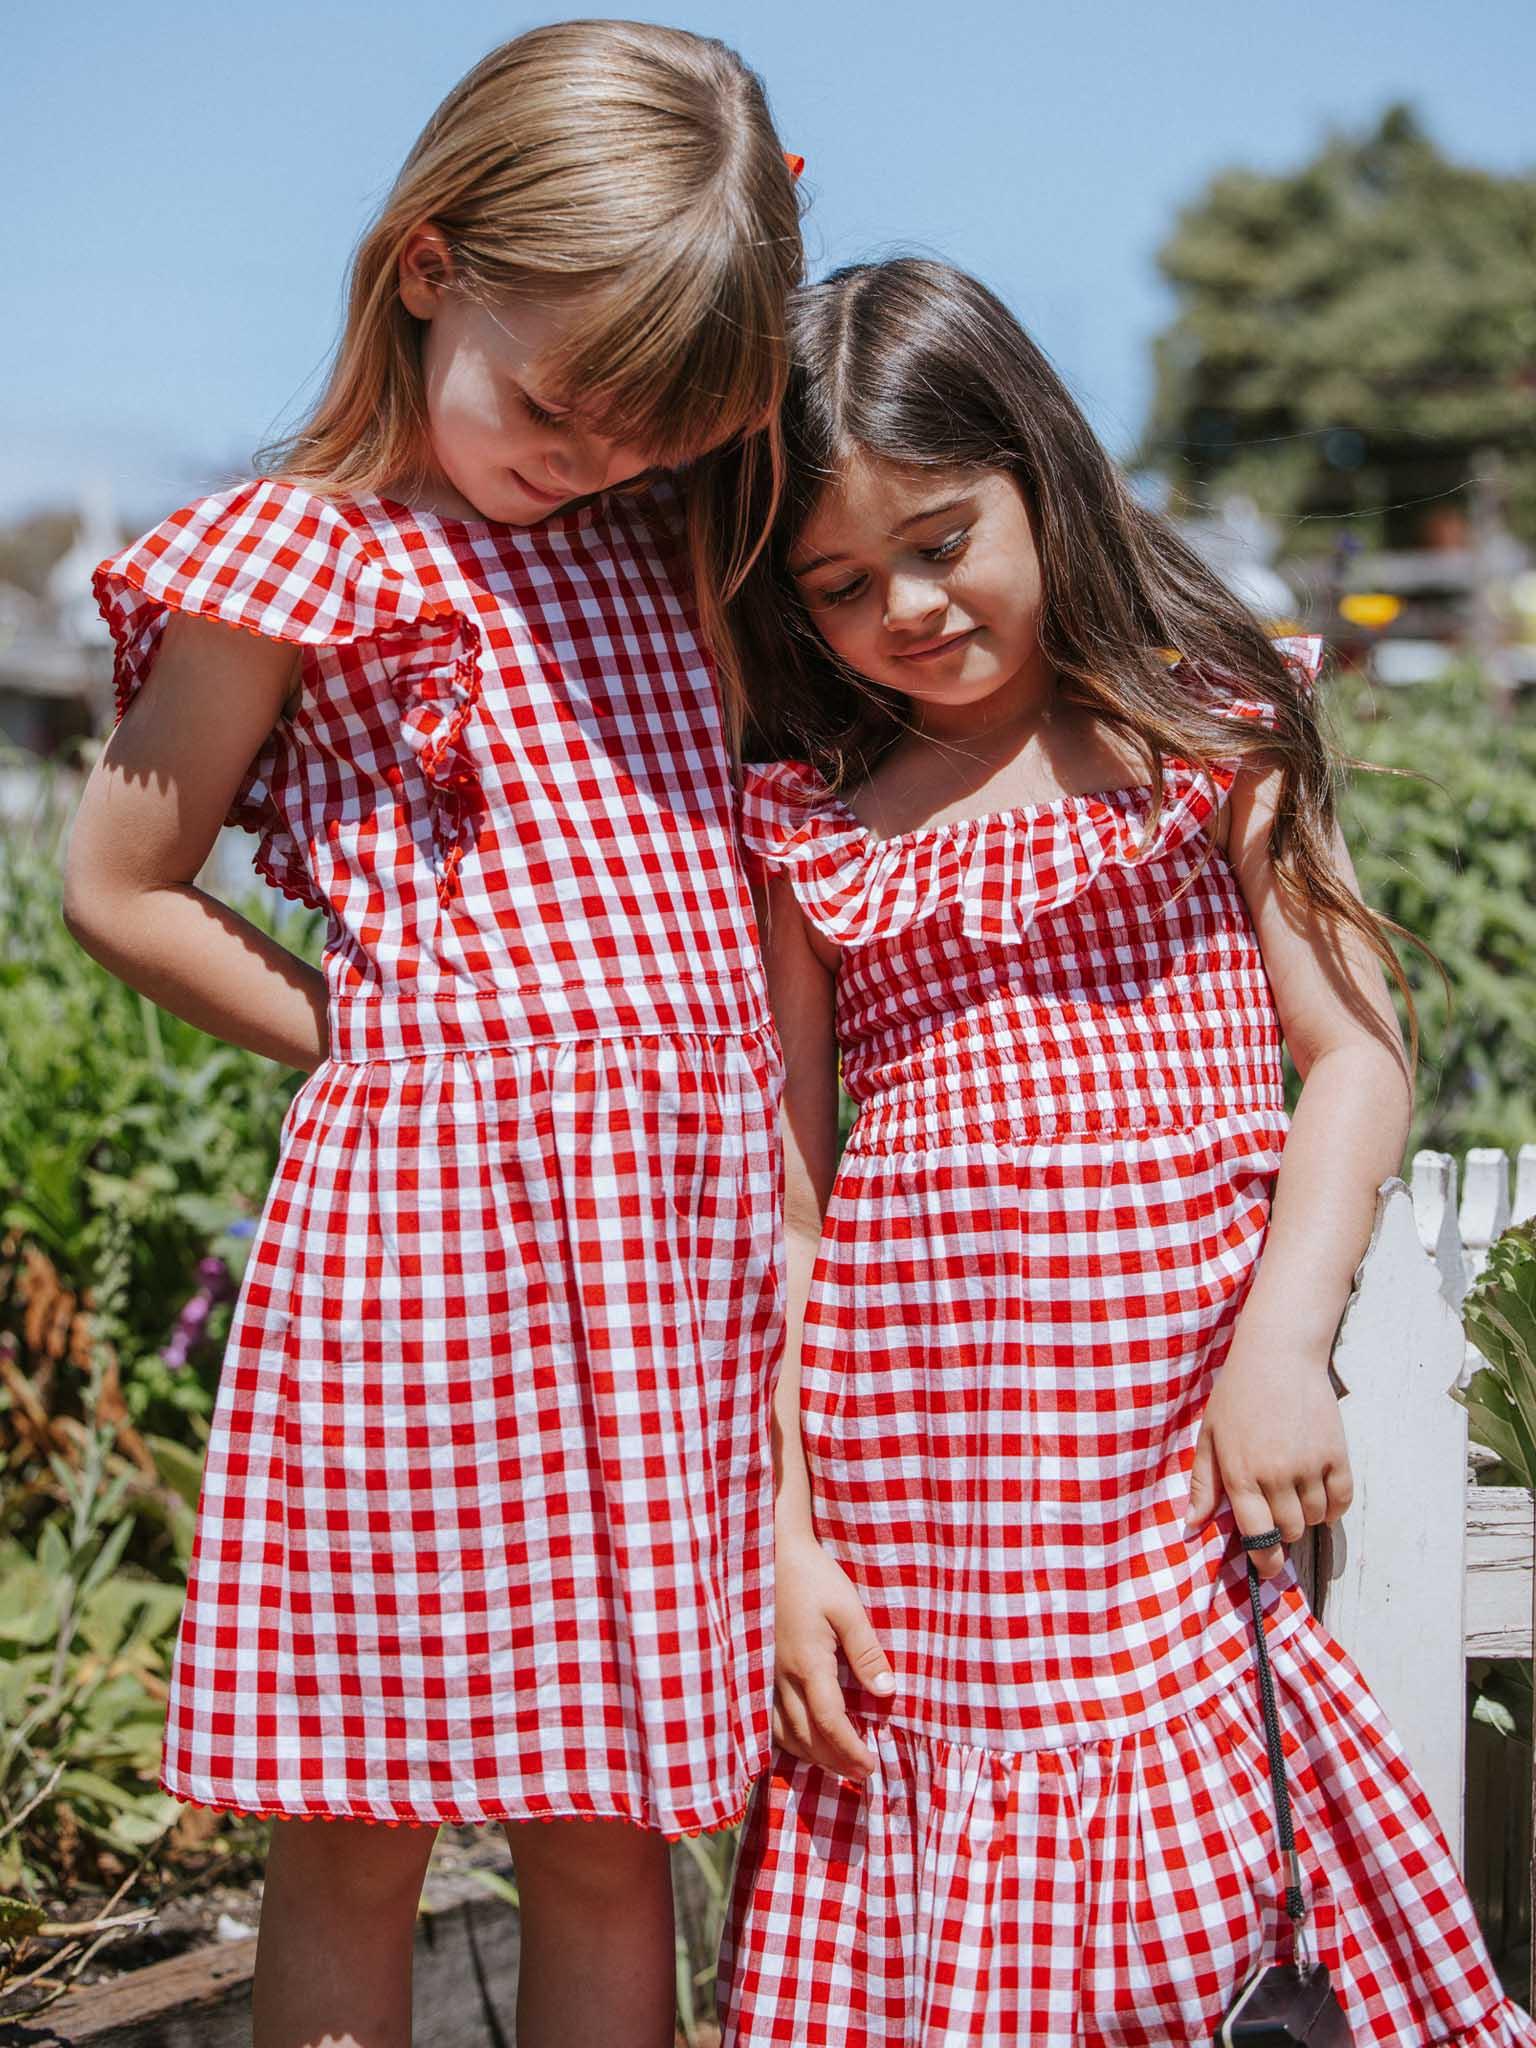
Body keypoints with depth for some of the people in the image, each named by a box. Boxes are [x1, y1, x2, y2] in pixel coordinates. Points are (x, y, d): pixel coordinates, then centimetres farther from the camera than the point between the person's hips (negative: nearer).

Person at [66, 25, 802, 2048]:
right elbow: (114, 886, 4)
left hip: (692, 1211, 5)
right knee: (356, 1840, 4)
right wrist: (375, 1040, 5)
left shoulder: (654, 549, 15)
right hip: (435, 1210, -5)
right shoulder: (298, 559, -1)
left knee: (610, 1841, 9)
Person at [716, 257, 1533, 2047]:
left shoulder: (1206, 738, 5)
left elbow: (1354, 1054, 2)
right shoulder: (802, 827, 8)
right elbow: (780, 1195, 8)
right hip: (906, 1515, 1)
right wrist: (779, 1532, 2)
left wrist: (1280, 1345, -11)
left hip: (1171, 1502, -1)